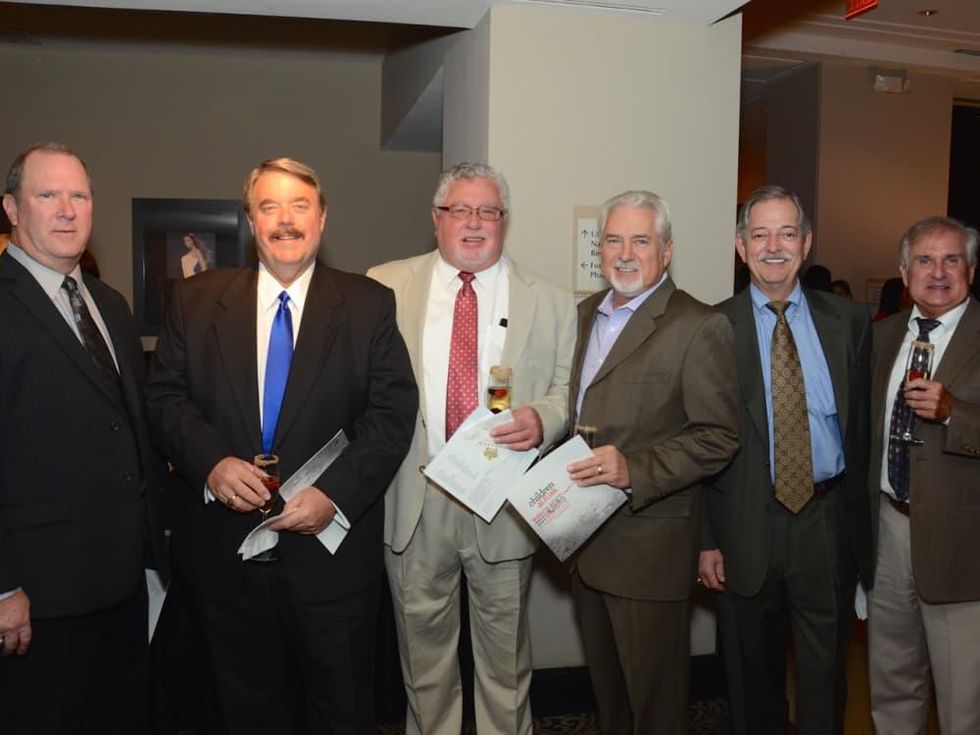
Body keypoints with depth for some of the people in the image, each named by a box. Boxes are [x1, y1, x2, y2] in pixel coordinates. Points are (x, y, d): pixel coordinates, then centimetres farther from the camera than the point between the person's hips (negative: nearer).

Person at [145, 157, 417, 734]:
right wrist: (211, 461, -17)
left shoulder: (369, 304, -2)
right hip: (225, 548, 2)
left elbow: (393, 411, -7)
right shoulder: (197, 301, 4)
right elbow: (165, 395, 2)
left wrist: (336, 492, -19)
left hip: (330, 546, -1)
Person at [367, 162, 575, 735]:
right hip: (414, 500, 0)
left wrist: (542, 418, -17)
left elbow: (569, 390, 3)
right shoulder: (385, 287, 2)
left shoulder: (551, 303, 3)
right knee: (424, 650, 18)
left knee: (506, 656, 16)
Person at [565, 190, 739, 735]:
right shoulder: (588, 312, 10)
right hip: (585, 538, 7)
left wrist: (633, 470, -27)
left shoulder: (699, 327, -13)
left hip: (650, 543, -7)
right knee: (607, 690, 23)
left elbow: (718, 437, -16)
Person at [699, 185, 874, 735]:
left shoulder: (850, 321, 3)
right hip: (748, 527, -1)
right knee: (754, 677, 16)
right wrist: (707, 538, -5)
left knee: (826, 674, 15)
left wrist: (861, 518, 2)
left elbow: (863, 424, 5)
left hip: (830, 523, 1)